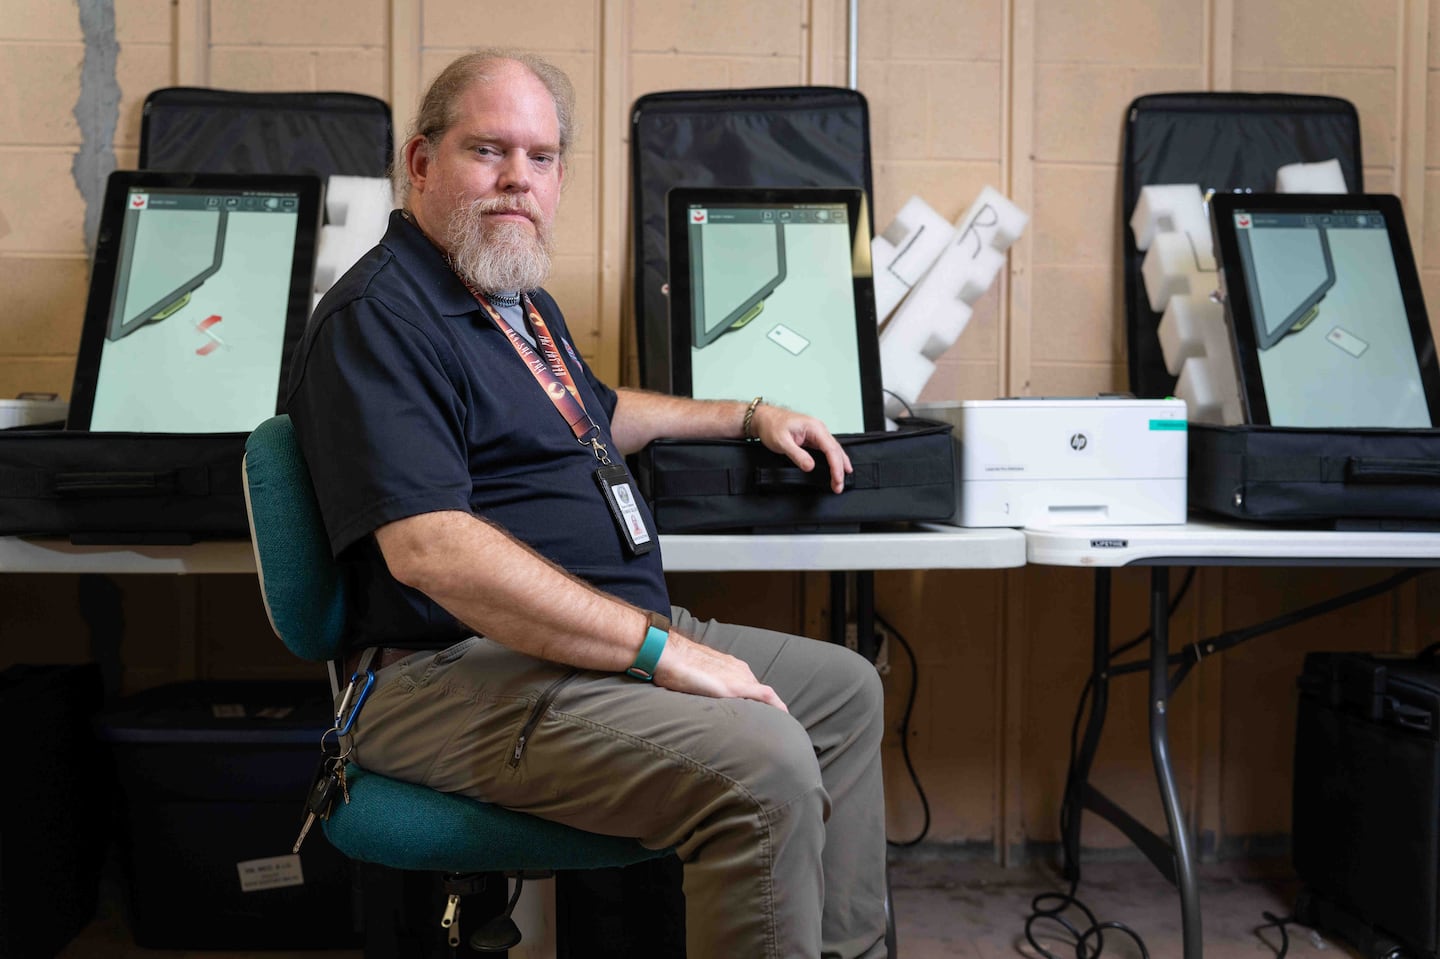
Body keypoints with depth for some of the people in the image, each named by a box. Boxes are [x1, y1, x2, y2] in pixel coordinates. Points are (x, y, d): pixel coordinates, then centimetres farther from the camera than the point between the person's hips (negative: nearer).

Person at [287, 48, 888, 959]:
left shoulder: (520, 299, 17)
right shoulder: (380, 317, -15)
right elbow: (431, 549, -27)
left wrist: (748, 416, 33)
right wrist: (659, 647, -27)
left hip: (622, 632, 11)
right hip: (468, 674, -11)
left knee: (844, 689, 16)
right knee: (762, 764, -30)